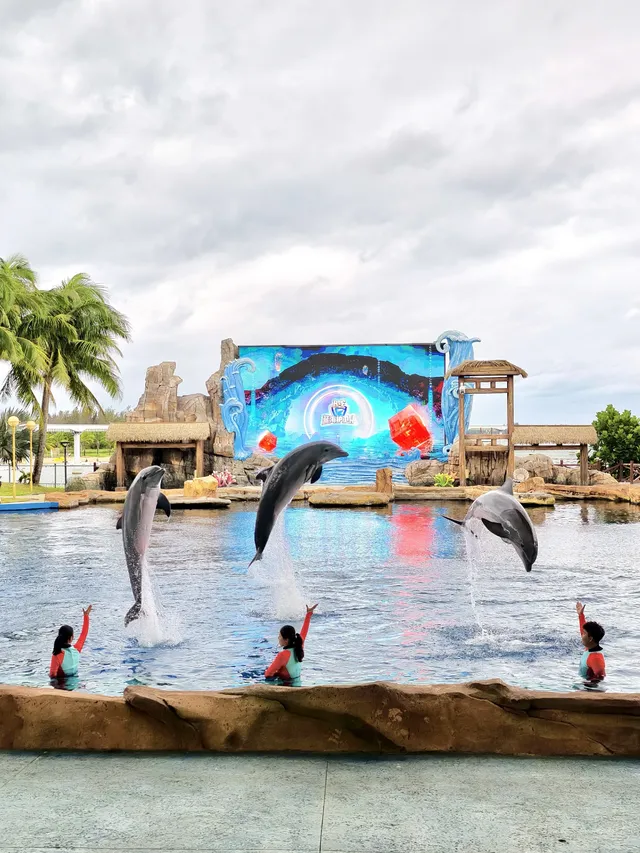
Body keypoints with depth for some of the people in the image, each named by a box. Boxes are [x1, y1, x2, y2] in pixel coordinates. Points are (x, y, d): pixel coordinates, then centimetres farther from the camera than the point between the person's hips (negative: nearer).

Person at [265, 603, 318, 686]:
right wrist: (309, 614, 29)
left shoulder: (283, 655, -17)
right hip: (297, 685, 8)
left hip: (286, 687, -8)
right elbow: (303, 632, 19)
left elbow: (268, 674, -12)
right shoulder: (299, 648, 1)